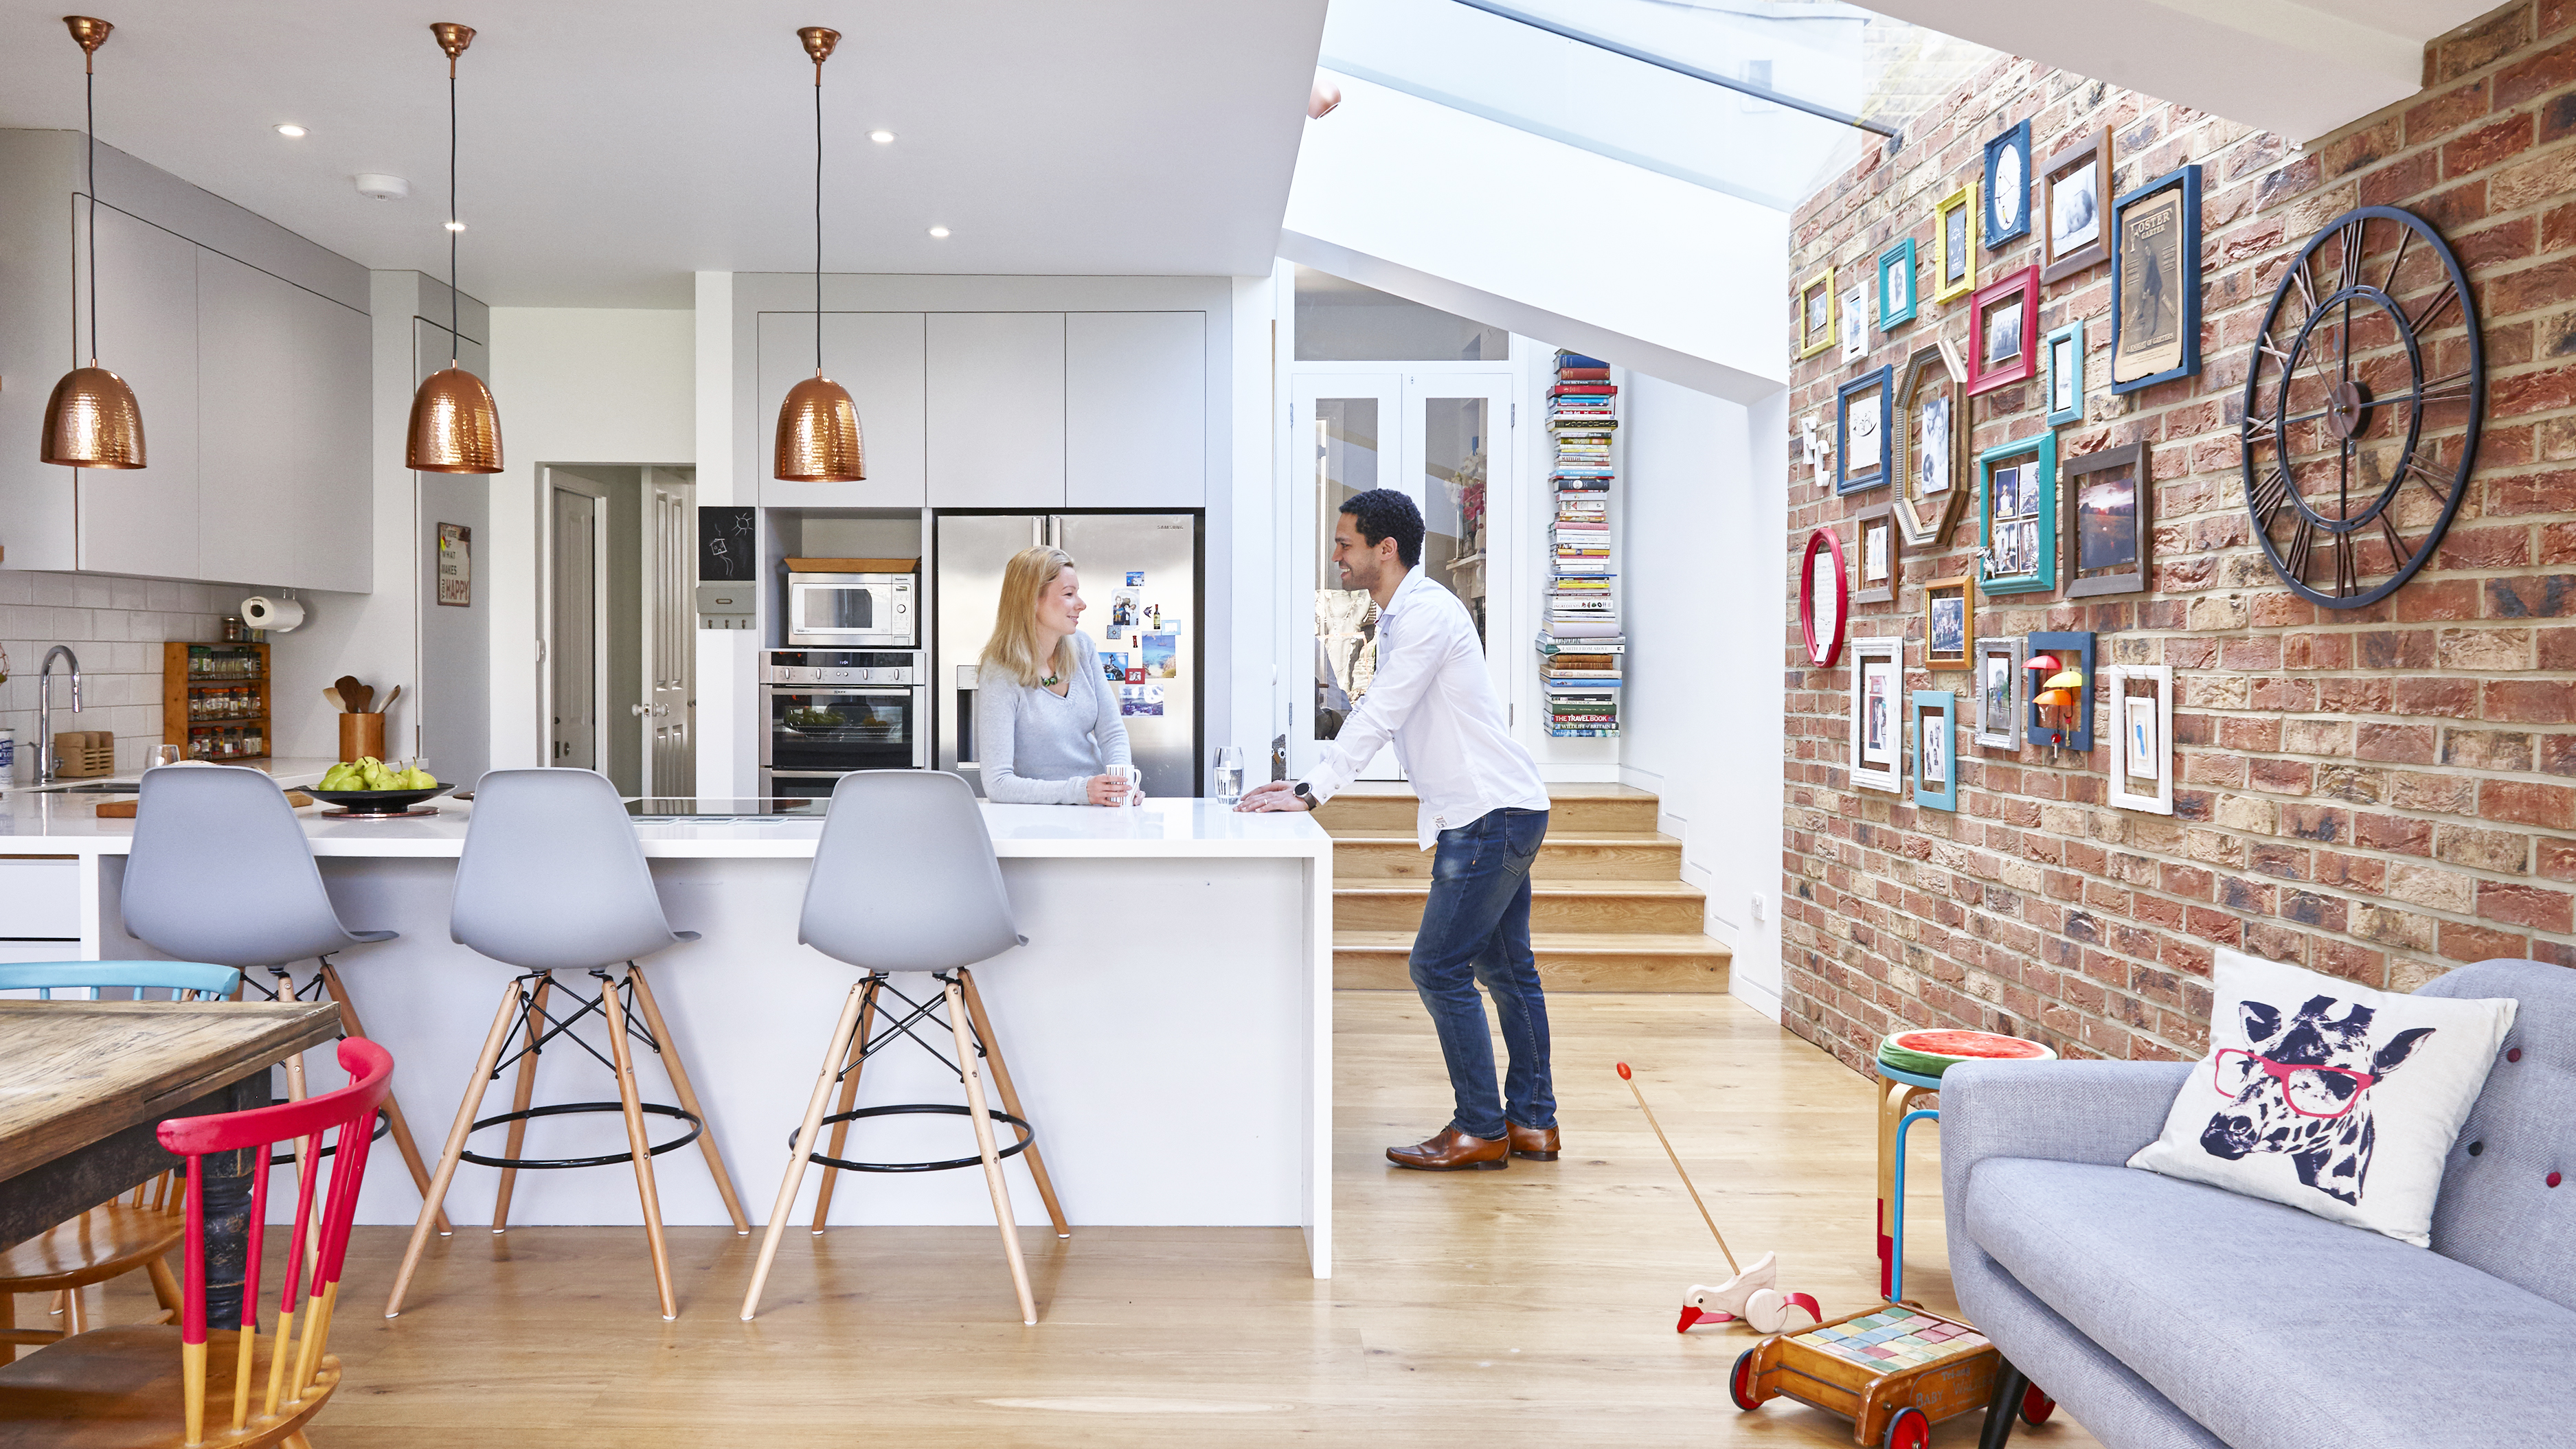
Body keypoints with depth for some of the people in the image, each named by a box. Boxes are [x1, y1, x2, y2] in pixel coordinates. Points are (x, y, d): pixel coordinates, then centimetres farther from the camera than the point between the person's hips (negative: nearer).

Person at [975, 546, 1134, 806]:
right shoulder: (999, 677, -14)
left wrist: (1120, 783, -14)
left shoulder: (1082, 647, 5)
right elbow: (997, 783, -19)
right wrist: (1080, 790, -28)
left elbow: (1111, 732, 6)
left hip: (1096, 814, 4)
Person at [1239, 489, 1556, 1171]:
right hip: (1491, 813, 11)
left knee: (1439, 966, -8)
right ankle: (1531, 1122, 22)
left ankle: (1480, 1131, 1)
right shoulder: (1401, 616, 16)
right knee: (1503, 967, 14)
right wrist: (1308, 783, 14)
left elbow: (1377, 717, -22)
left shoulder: (1427, 612, -17)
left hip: (1492, 813, -11)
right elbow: (1373, 717, 20)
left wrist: (1310, 793, -21)